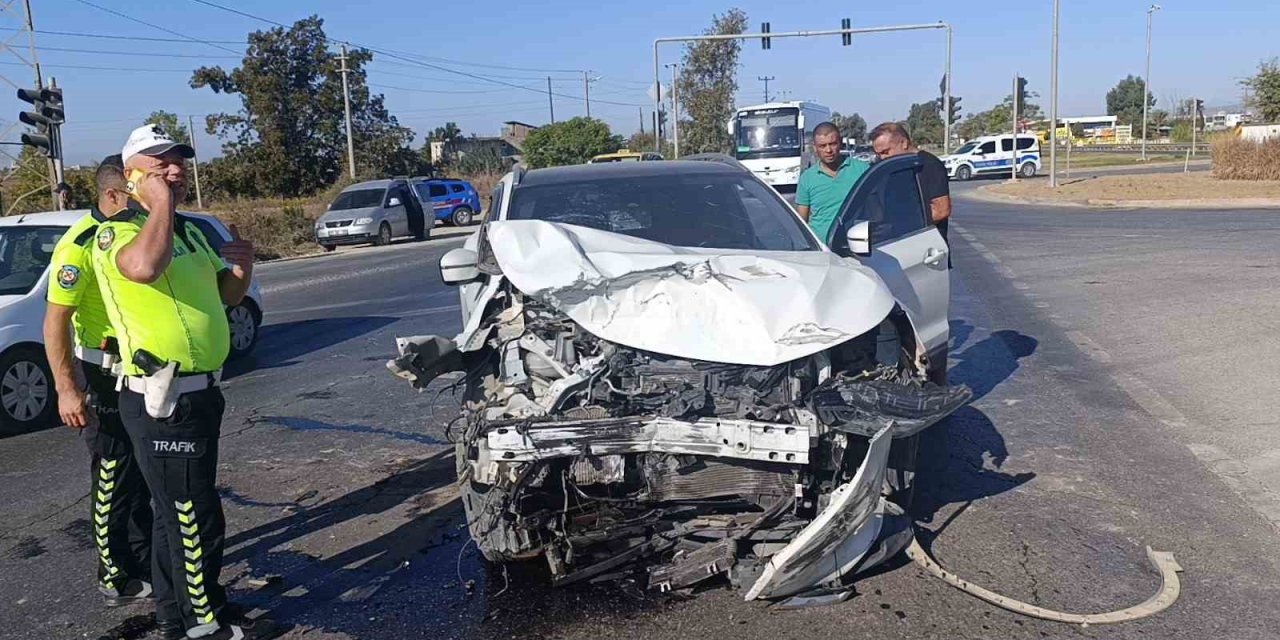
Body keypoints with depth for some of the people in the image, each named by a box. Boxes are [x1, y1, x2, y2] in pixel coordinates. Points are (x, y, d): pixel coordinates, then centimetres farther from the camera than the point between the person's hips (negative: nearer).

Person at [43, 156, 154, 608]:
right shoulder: (80, 244, -18)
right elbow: (56, 320, -21)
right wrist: (66, 388, -26)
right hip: (104, 380, -8)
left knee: (142, 474, 18)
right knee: (113, 480, 3)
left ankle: (146, 561, 33)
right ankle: (117, 579, 16)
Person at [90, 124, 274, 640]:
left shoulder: (189, 230, 14)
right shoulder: (117, 231, -13)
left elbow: (226, 295, 21)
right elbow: (145, 266, -38)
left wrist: (242, 267, -1)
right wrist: (161, 203, -23)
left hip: (198, 392, 10)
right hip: (163, 402, -9)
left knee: (178, 512, 20)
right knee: (196, 517, -1)